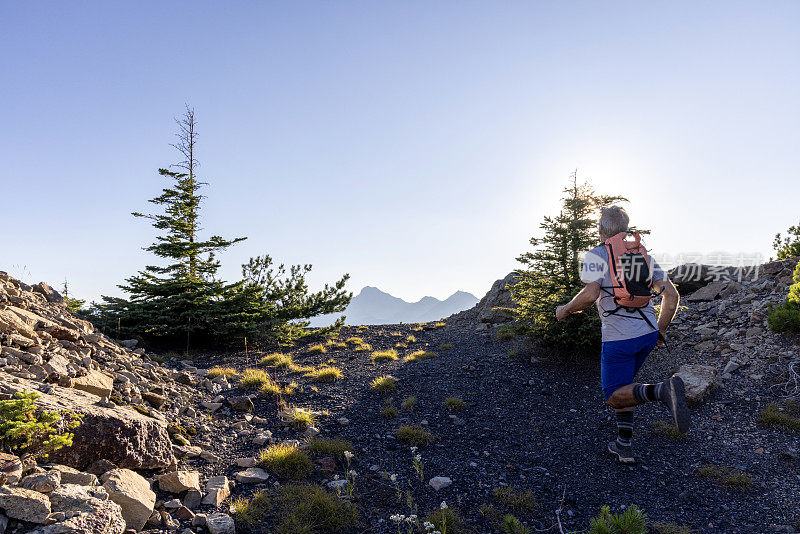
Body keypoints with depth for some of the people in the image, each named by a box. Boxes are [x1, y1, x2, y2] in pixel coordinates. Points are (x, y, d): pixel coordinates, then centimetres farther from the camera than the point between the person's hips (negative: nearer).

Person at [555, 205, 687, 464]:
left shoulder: (597, 255, -7)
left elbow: (590, 295, -23)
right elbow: (672, 295, 8)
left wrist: (565, 309, -5)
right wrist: (660, 331, 18)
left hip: (619, 338, -7)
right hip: (648, 334, 7)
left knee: (614, 395, 6)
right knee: (621, 384, 23)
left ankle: (661, 390, -22)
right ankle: (623, 446, 21)